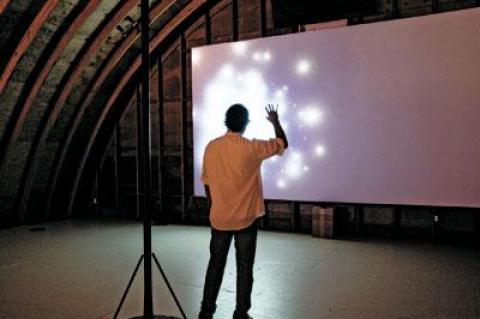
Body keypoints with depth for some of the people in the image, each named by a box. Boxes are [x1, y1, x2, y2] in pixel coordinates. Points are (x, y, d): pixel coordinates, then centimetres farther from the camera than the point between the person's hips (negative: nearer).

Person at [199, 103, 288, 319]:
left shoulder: (211, 147, -2)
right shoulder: (252, 148, -14)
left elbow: (207, 184, 5)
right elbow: (283, 144, 2)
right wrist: (275, 122, 18)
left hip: (219, 219, 4)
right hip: (245, 219, -3)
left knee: (216, 264, 16)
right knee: (244, 268, 9)